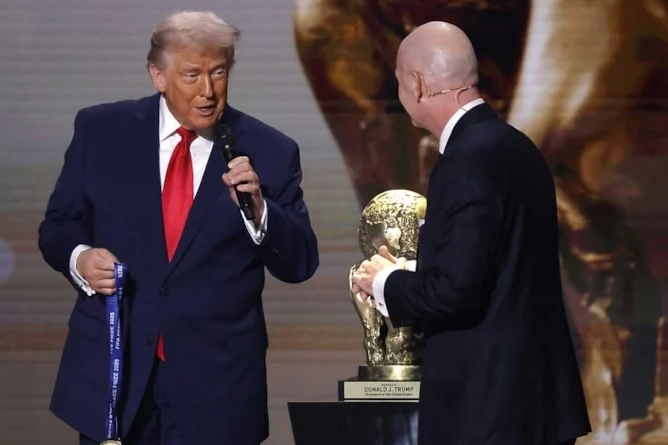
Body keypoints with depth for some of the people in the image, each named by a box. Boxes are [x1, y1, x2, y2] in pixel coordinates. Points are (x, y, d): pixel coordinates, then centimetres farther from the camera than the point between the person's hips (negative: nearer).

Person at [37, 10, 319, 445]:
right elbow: (58, 226, 8)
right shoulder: (101, 131, 2)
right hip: (111, 368, 1)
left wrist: (257, 210, -19)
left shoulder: (269, 152, -1)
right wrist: (80, 257, -13)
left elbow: (301, 264, -2)